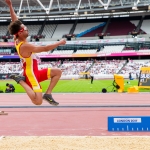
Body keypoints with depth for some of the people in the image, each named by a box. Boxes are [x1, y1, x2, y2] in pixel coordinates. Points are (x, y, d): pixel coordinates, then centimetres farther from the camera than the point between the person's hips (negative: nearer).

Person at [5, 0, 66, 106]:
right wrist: (60, 42, -13)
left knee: (58, 72, 14)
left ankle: (48, 94, 9)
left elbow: (15, 22, 8)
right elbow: (45, 48, -25)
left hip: (34, 72, 10)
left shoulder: (17, 40, -1)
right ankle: (21, 80, -7)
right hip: (31, 74, -10)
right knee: (38, 101, -20)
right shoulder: (25, 46, -26)